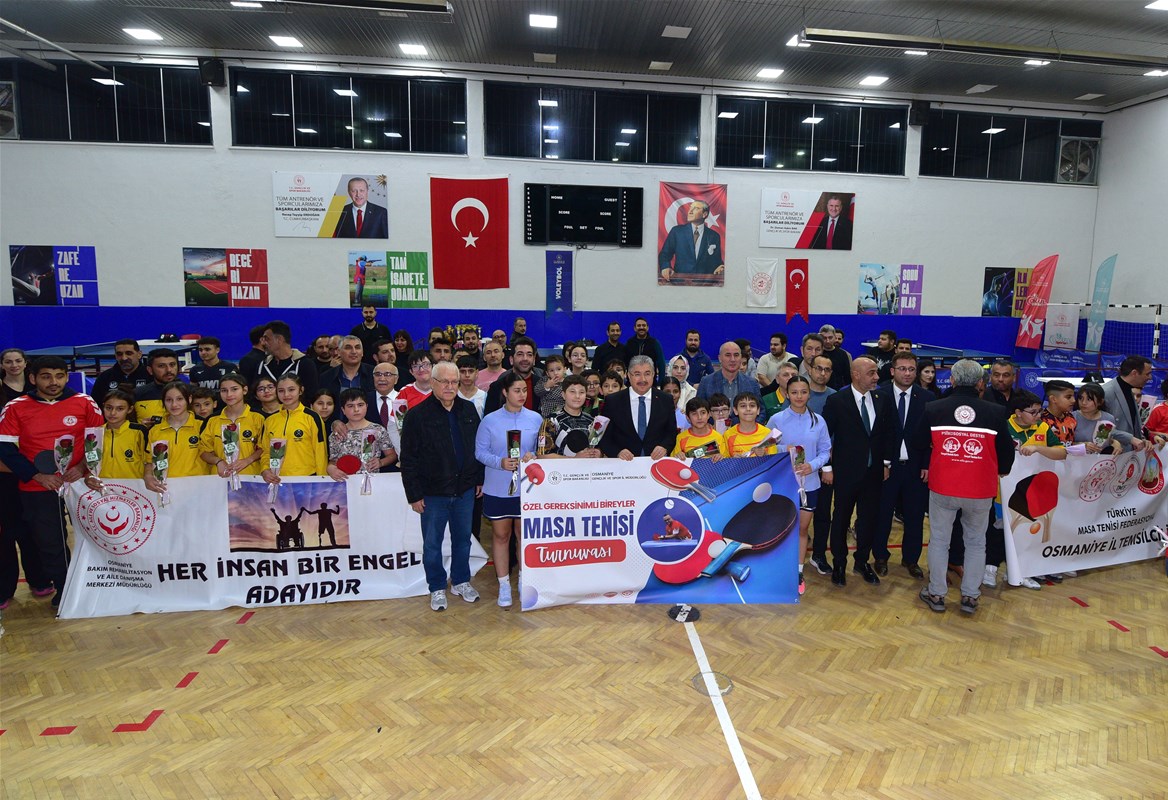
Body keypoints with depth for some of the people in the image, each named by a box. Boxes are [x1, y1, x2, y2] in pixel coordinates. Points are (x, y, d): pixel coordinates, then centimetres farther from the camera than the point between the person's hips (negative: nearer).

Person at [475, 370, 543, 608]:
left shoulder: (536, 419, 1)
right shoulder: (490, 421, -4)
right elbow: (480, 451, -3)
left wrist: (533, 456, -14)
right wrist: (500, 462, -20)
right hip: (498, 488, -1)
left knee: (524, 533, 10)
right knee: (500, 535, 8)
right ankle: (504, 585, 20)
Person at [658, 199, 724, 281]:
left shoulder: (714, 236, 9)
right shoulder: (676, 231, 8)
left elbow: (716, 261, 12)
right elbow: (664, 254, 7)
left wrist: (720, 268, -10)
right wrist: (665, 267, -13)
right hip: (680, 280, 0)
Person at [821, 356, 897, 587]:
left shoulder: (882, 399, 1)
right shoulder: (837, 401, -11)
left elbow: (889, 432, 8)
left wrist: (887, 463, 5)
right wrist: (827, 467, -9)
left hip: (874, 471, 4)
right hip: (846, 471, -3)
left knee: (868, 518, 11)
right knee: (841, 518, 9)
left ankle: (862, 561, 29)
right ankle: (839, 563, 25)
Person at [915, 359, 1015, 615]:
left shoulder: (933, 409, -6)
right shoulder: (996, 412, -7)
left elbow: (920, 444, 7)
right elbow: (1006, 451, 2)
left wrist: (927, 467, 27)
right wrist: (1001, 471, 25)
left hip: (942, 487, 0)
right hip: (981, 490, 0)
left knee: (939, 540, 12)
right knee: (976, 543, 16)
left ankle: (936, 594, 20)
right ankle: (970, 596, 22)